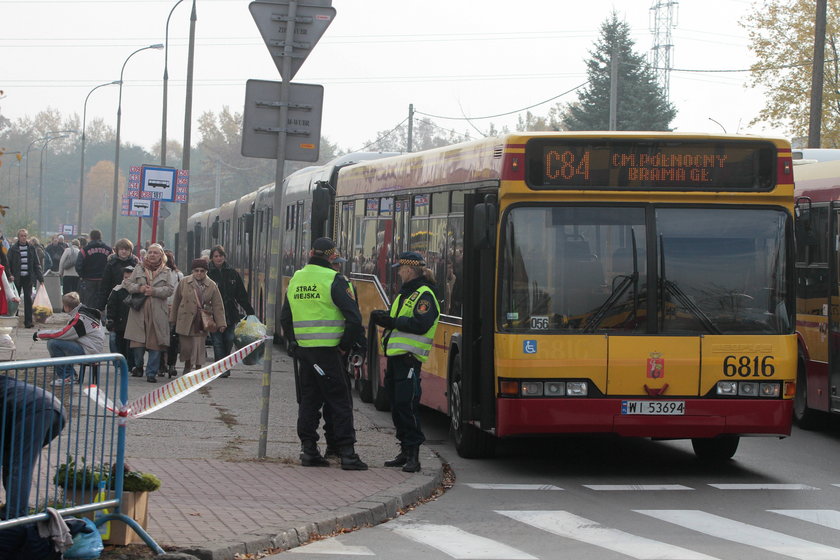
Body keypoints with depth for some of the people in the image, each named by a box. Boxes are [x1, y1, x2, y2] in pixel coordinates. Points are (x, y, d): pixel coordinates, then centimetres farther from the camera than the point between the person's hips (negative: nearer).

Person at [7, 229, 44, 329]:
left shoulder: (31, 249, 7)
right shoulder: (13, 249, 0)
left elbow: (36, 264, 9)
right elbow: (9, 263, 0)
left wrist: (40, 278, 4)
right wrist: (10, 275, -14)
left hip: (28, 278, 1)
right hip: (17, 278, -1)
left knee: (28, 299, -2)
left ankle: (28, 321, -2)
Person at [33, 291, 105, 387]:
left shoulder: (80, 318, -19)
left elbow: (61, 334, -17)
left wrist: (39, 334, -4)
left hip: (88, 353, -10)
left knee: (52, 343, -15)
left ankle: (65, 377, -7)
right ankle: (70, 374, 14)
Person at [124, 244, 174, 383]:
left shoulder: (166, 272, 9)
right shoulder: (139, 268, 12)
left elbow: (169, 290, -1)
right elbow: (128, 283, 8)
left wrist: (154, 291, -14)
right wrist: (139, 288, -10)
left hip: (157, 312, -1)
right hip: (139, 310, 1)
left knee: (155, 343, -3)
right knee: (138, 341, 0)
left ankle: (151, 373, 1)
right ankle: (138, 366, 22)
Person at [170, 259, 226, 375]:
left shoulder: (212, 286, 2)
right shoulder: (184, 282, 2)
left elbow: (218, 306, 1)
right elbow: (176, 302, 9)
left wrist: (221, 323, -6)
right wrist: (172, 319, 9)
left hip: (201, 323, 0)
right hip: (185, 321, 0)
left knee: (199, 347, -5)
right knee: (186, 347, 3)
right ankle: (187, 366, 29)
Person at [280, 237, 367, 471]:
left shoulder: (296, 279, 10)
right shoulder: (334, 280, -11)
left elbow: (285, 318, 18)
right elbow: (354, 318, -14)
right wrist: (345, 345, -3)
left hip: (303, 349, 6)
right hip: (327, 350, -6)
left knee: (309, 399, 13)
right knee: (339, 401, -1)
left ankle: (308, 450, 11)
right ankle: (347, 453, -4)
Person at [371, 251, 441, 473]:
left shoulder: (424, 295, -10)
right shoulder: (405, 293, 20)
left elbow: (421, 325, -22)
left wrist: (392, 321, -17)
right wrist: (384, 317, 3)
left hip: (409, 358, -10)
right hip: (396, 355, 10)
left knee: (406, 404, -12)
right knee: (396, 404, 11)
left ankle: (413, 455, -9)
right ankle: (405, 452, 19)